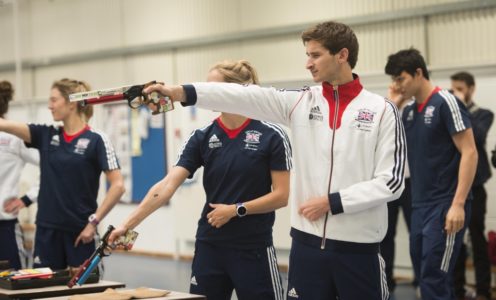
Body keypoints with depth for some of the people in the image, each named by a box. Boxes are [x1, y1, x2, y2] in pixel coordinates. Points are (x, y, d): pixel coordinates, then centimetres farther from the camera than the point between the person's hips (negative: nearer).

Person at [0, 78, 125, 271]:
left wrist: (94, 221, -13)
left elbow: (117, 185, -11)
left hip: (80, 231, -4)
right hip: (47, 229, 5)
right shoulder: (45, 136, 8)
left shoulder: (96, 140, -6)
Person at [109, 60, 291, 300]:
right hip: (209, 247, 4)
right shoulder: (202, 137, 2)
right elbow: (167, 186, -6)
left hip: (254, 249, -4)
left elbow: (282, 195, -7)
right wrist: (128, 224, -15)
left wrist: (236, 210, -15)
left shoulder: (271, 136, -7)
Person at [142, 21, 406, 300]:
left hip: (357, 245, -3)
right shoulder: (301, 101, 5)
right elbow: (246, 97, -7)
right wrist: (181, 92, -18)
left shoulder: (382, 110, -3)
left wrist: (331, 202, -11)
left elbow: (392, 181, -7)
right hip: (308, 241, 3)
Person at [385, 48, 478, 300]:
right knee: (425, 276, 11)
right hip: (420, 205, 8)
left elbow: (469, 153, -14)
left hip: (445, 205, -8)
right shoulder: (409, 111, 12)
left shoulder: (445, 103, -10)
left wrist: (458, 204, -20)